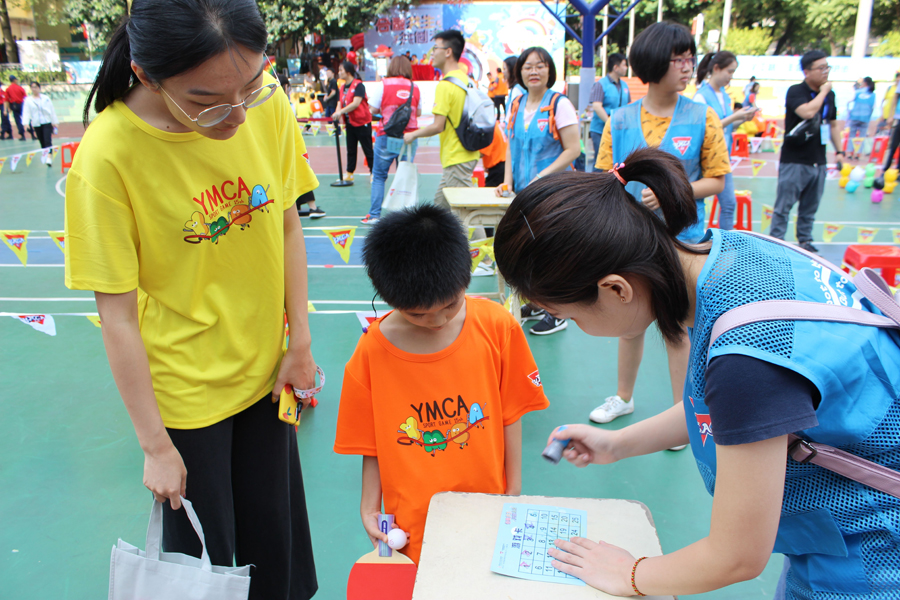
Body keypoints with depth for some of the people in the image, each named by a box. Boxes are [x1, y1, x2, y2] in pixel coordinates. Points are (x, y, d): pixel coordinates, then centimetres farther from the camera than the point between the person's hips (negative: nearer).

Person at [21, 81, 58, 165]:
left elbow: (52, 110, 9)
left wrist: (55, 122, 6)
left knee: (48, 140, -16)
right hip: (36, 124, 2)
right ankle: (44, 156, 21)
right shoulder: (28, 100, 5)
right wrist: (26, 123, -13)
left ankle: (49, 157, -25)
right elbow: (26, 112, 0)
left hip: (47, 123, -2)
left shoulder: (46, 98, 6)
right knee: (42, 142, 8)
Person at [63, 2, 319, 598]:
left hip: (265, 371, 4)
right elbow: (117, 312, -17)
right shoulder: (108, 154, -24)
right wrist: (156, 446, -10)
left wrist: (300, 343, 1)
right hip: (185, 392, -3)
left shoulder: (269, 106, -13)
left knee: (274, 537, 21)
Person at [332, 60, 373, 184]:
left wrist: (340, 112, -26)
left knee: (368, 149, -1)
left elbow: (356, 103, -23)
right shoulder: (343, 87, 10)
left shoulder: (358, 85, -13)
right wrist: (337, 115, -10)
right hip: (350, 123, 8)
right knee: (351, 149, 11)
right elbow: (341, 103, 11)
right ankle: (349, 174, 17)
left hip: (362, 122, -8)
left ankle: (373, 173, 8)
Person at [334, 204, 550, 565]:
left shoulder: (496, 326, -9)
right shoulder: (372, 351, -11)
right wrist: (369, 507, -4)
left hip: (487, 512, 1)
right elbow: (371, 444, 0)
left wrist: (514, 490, 2)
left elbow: (510, 414, -1)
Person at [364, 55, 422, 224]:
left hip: (387, 136, -2)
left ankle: (374, 215, 6)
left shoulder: (384, 84, -5)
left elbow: (373, 109, -2)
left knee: (379, 176, 8)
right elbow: (419, 112, 9)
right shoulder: (415, 87, 3)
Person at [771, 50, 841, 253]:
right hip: (795, 161, -6)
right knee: (784, 206, -3)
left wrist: (839, 151, 14)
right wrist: (823, 91, -14)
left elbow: (834, 124, 21)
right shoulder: (795, 91, -9)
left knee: (810, 208, 12)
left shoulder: (830, 95, 12)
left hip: (818, 162, 6)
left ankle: (805, 242, 22)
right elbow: (807, 112, -28)